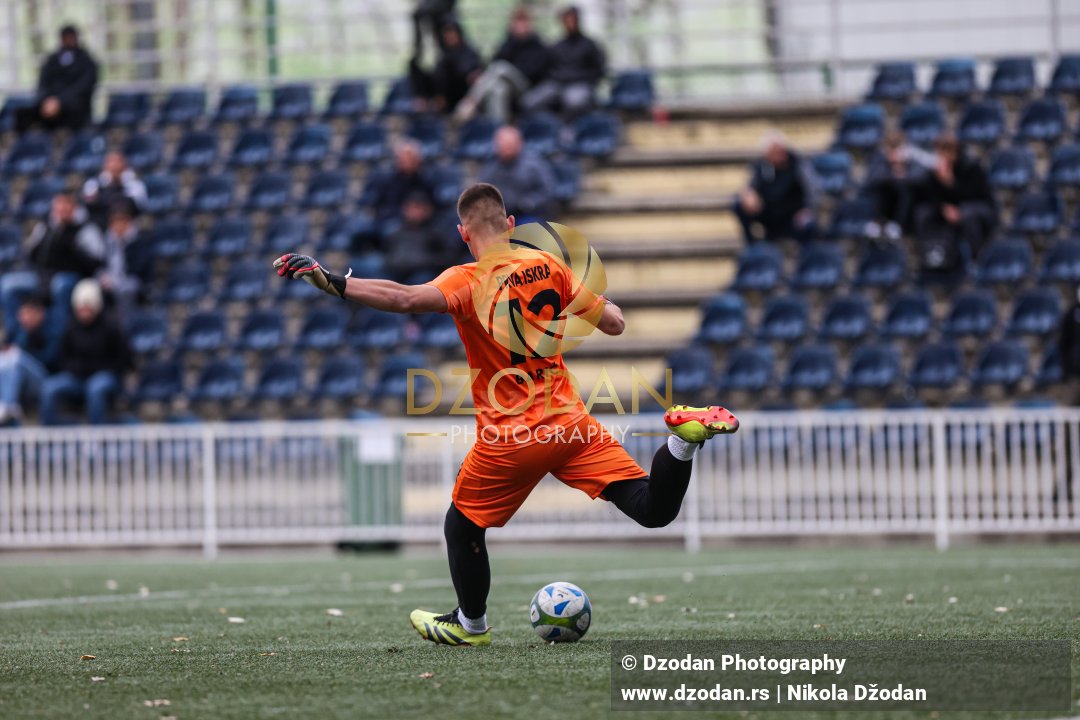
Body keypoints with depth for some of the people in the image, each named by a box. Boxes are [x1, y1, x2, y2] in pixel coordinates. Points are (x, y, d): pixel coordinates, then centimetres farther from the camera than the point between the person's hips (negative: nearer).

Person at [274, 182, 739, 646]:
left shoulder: (468, 281, -11)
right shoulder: (548, 267, 3)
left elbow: (407, 299, -31)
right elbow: (613, 323, 7)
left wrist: (331, 282, -34)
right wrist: (599, 297, 29)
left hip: (509, 440, -3)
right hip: (571, 424, 3)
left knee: (463, 525, 21)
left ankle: (471, 624, 36)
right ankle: (683, 438, -28)